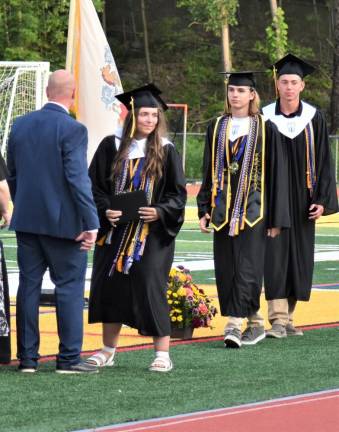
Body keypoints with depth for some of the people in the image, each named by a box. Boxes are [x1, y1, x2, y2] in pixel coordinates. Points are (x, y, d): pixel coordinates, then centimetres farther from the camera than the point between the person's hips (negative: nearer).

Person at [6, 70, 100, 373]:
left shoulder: (21, 125, 5)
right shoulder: (72, 130, -15)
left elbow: (12, 175, 12)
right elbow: (78, 178, -18)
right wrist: (91, 223, -15)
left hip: (26, 220, 6)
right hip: (63, 222, -6)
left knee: (28, 286, 9)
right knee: (70, 286, 2)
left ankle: (28, 357, 12)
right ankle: (69, 358, 2)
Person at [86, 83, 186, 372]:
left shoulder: (166, 151, 0)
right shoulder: (112, 147, 3)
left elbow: (178, 195, 0)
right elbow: (95, 186, 4)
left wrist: (159, 212, -17)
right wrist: (105, 210, -13)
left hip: (152, 234, -3)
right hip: (115, 230, 3)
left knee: (151, 288, -8)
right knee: (110, 286, 8)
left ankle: (162, 353, -2)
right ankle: (109, 350, 21)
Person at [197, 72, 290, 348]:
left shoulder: (265, 129, 0)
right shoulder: (217, 128, 11)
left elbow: (276, 175, 0)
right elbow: (209, 171, 15)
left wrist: (276, 218, -4)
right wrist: (204, 209, 7)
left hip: (253, 208, -5)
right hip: (223, 208, 5)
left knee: (245, 267, -10)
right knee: (225, 270, 4)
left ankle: (234, 325, -15)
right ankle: (255, 324, 15)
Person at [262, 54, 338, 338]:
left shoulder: (313, 118, 1)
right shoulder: (265, 118, -1)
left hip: (302, 199, 2)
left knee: (299, 257, 6)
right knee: (276, 254, -8)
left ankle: (288, 317, 16)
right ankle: (278, 320, -11)